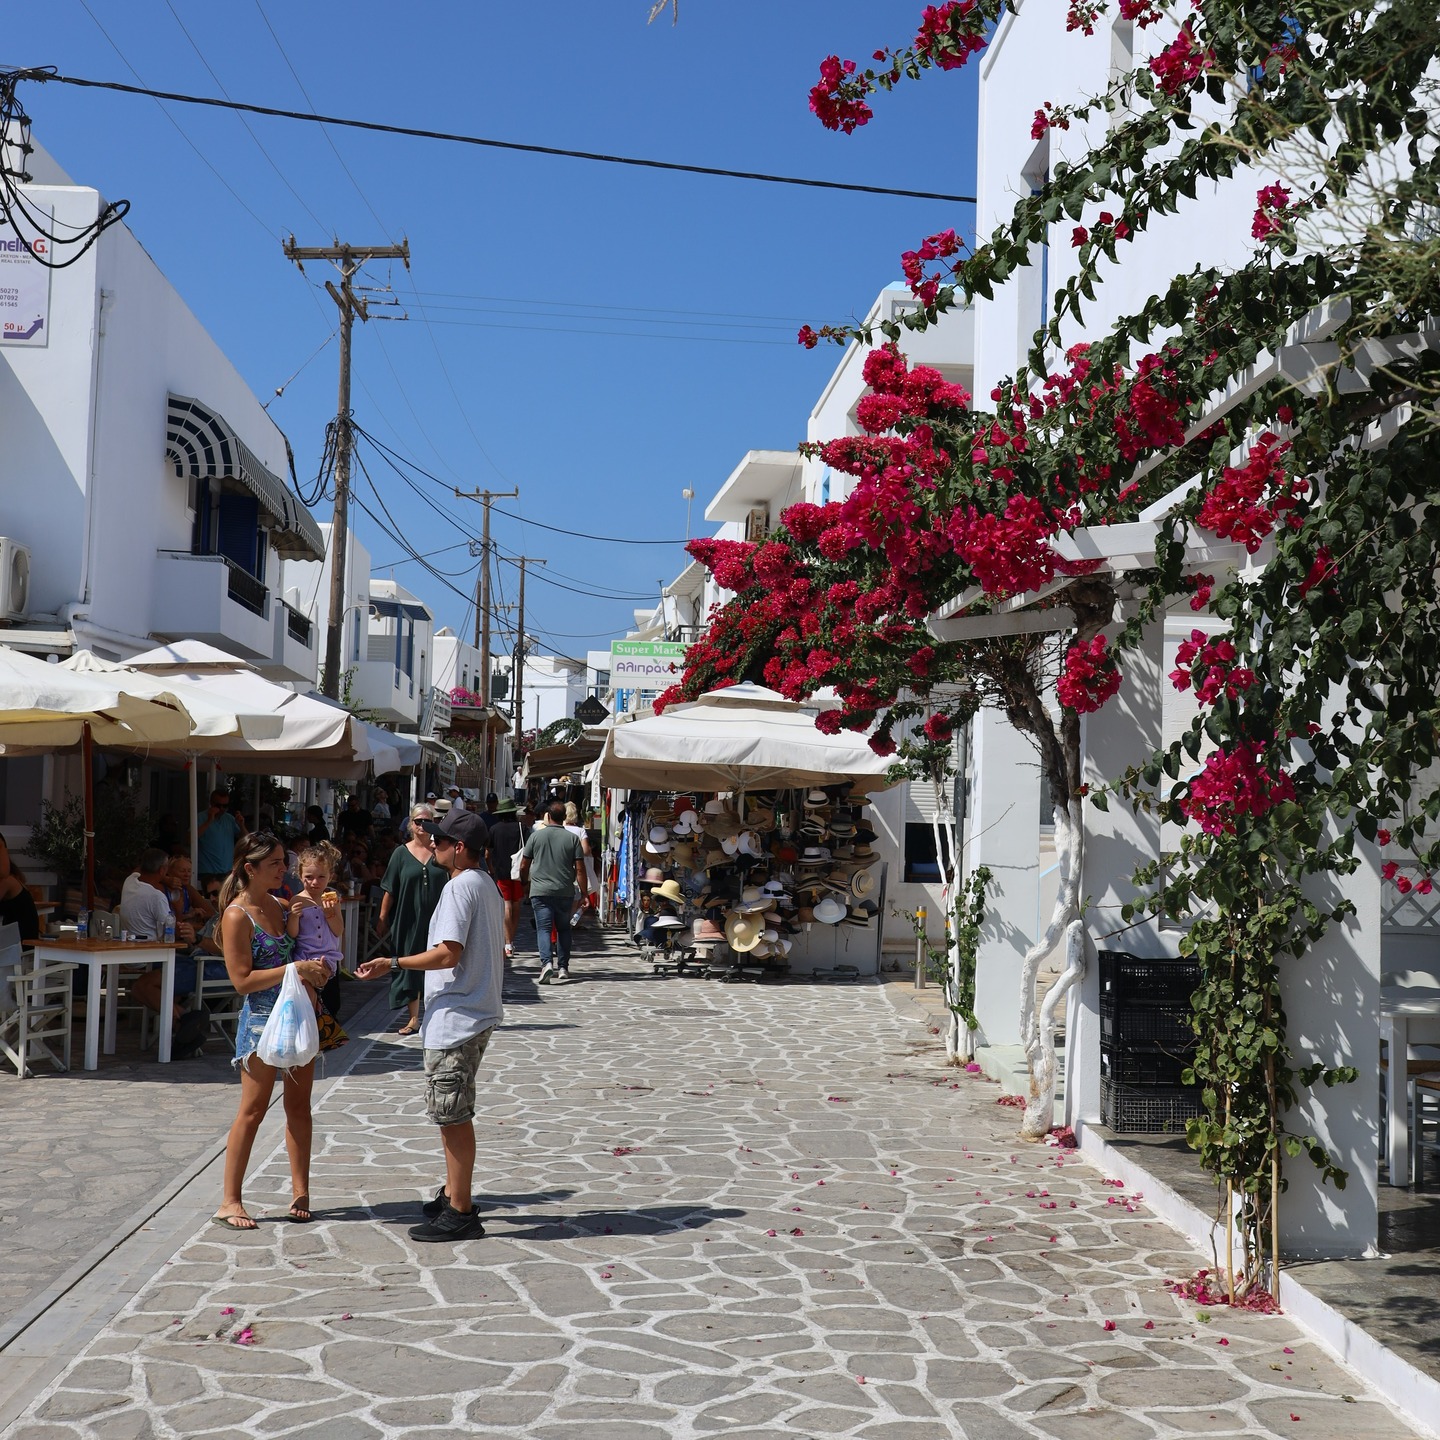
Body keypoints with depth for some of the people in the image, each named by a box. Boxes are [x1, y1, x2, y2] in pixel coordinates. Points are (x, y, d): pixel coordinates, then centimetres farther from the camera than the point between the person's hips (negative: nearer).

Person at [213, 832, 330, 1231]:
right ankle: (230, 1201, 4)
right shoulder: (237, 915, -12)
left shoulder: (280, 906, 10)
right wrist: (296, 969, -20)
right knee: (253, 1109, -3)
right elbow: (242, 980, -16)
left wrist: (312, 971, 1)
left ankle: (300, 1192, 16)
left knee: (299, 1104, 9)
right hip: (262, 1018, -7)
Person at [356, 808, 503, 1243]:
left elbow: (448, 953, -24)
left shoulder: (459, 887, -17)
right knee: (454, 1112, 20)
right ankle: (455, 1192, 30)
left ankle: (459, 1213, 0)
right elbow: (496, 951, 20)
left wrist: (393, 963, -19)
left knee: (452, 1115, -5)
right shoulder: (487, 885, 13)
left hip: (455, 1018, -10)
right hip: (478, 1012, 11)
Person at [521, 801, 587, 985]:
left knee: (543, 928, -3)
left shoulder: (536, 835, 0)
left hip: (540, 891, -1)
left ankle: (547, 963, -23)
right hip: (565, 892, 1)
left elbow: (524, 866, 5)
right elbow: (580, 869, -3)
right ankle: (563, 968, 14)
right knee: (563, 928, 15)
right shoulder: (572, 838, 0)